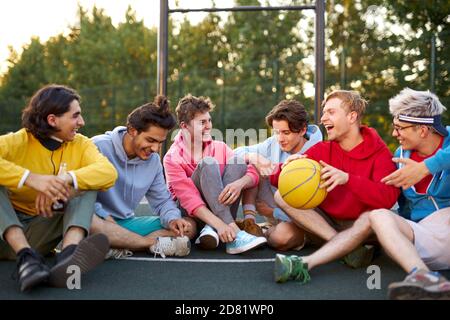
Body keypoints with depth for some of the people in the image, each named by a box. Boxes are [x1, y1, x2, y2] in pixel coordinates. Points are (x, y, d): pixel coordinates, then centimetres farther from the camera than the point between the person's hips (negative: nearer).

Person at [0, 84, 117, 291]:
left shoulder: (81, 145, 0)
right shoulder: (19, 141, -10)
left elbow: (109, 172, -21)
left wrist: (66, 179, -36)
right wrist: (31, 178, -41)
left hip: (41, 232, 2)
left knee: (86, 183, -16)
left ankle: (69, 253, -42)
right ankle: (26, 257, -40)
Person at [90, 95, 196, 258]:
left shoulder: (153, 160, 5)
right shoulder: (99, 147, -13)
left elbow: (162, 201, 11)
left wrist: (172, 219, -10)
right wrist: (105, 217, -25)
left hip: (128, 223, 6)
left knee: (189, 226, -8)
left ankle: (121, 247, -27)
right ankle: (154, 244, -28)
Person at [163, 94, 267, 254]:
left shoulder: (220, 148, 3)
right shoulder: (173, 158, -11)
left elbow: (253, 174, -7)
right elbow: (189, 199, -23)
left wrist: (240, 183, -32)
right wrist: (219, 224, -38)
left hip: (221, 209, 4)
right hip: (191, 214, -4)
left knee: (236, 161, -15)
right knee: (208, 163, -26)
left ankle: (211, 230, -27)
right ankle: (234, 235, -40)